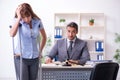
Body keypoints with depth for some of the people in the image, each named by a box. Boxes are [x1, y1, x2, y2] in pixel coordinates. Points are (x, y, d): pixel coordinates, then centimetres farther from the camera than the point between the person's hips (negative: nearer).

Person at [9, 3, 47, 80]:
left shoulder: (38, 22, -2)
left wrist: (40, 51, 12)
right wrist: (19, 18, -26)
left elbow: (44, 37, 14)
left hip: (35, 58, 3)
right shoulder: (18, 22, -9)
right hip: (21, 57, -3)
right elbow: (12, 34, -30)